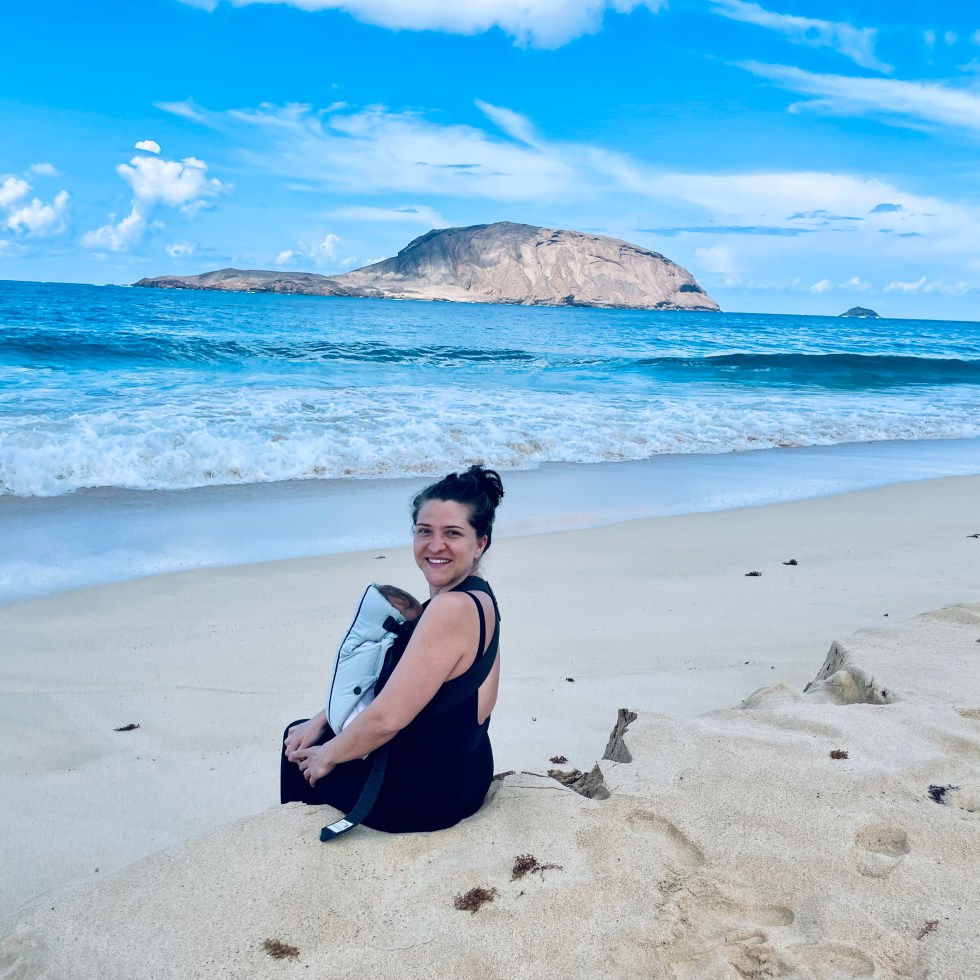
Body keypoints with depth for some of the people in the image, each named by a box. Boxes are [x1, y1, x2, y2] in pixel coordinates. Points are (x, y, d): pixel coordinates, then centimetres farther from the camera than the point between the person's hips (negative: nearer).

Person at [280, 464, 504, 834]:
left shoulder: (452, 609, -29)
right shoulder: (476, 595, 2)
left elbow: (387, 718, -28)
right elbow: (389, 676, 11)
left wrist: (327, 756, -10)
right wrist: (321, 721, 9)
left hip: (426, 795, -8)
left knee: (301, 756, 18)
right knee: (301, 734, 26)